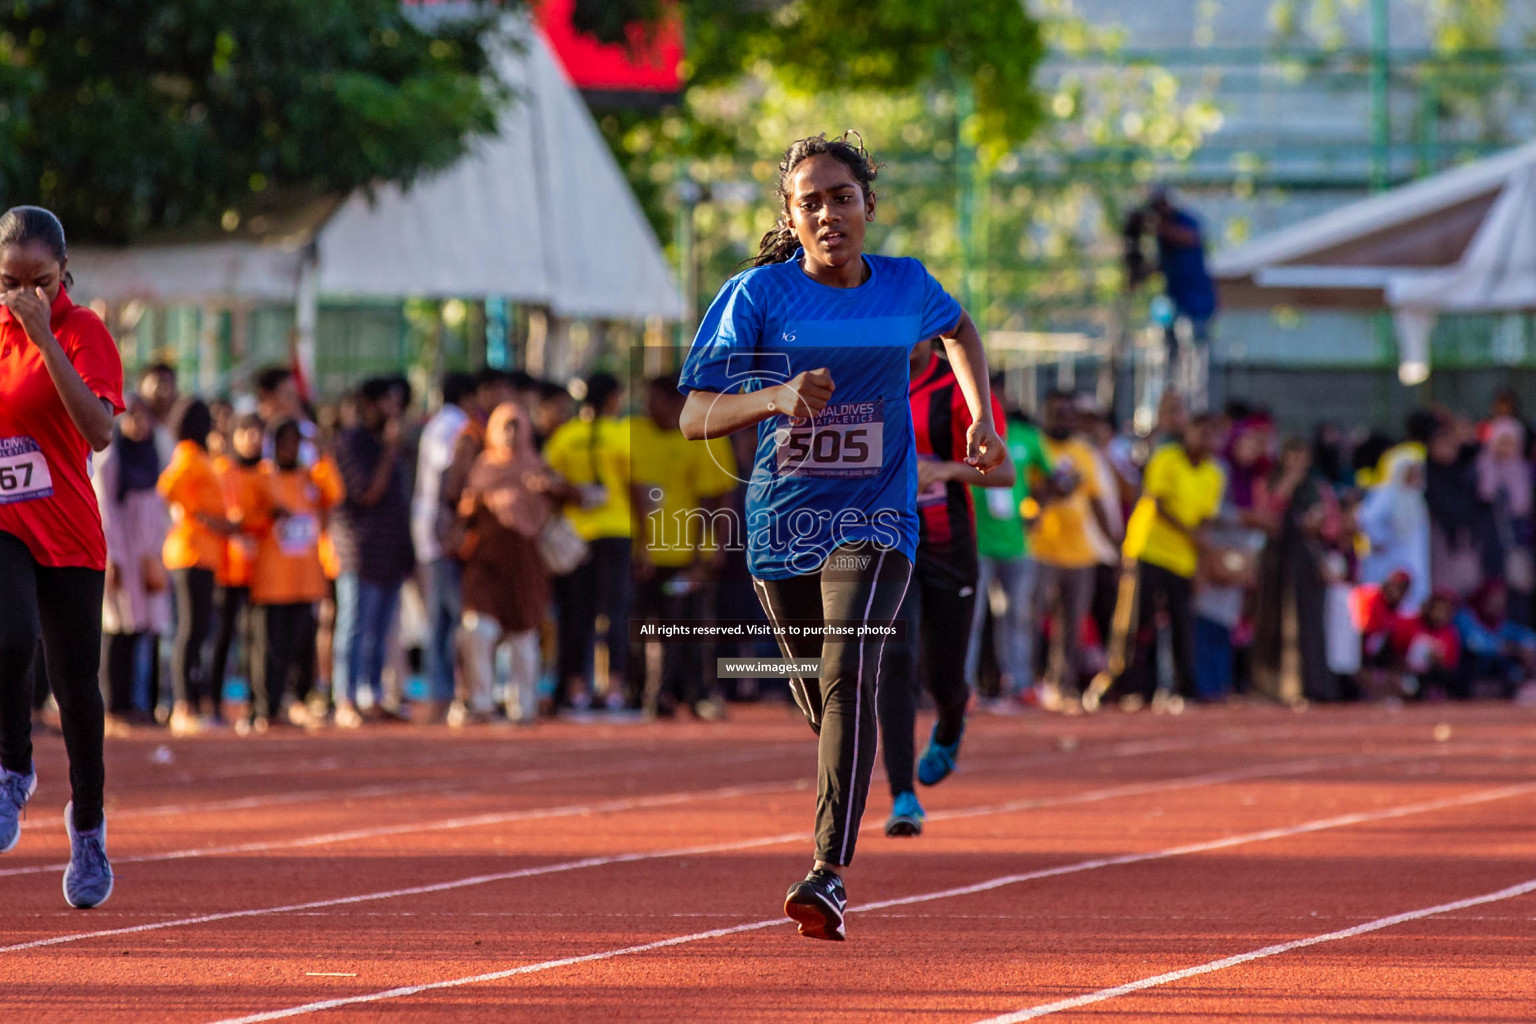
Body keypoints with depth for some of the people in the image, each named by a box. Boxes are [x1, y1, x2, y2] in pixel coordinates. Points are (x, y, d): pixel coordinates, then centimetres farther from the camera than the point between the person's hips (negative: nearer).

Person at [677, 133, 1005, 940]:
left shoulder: (906, 287, 1)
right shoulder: (758, 294, -6)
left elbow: (957, 329, 27)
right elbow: (694, 417, -12)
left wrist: (982, 420, 14)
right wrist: (775, 398, -29)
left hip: (873, 519, -1)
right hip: (780, 524, 1)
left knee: (848, 676, -23)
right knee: (823, 705, 12)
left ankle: (831, 875, -31)